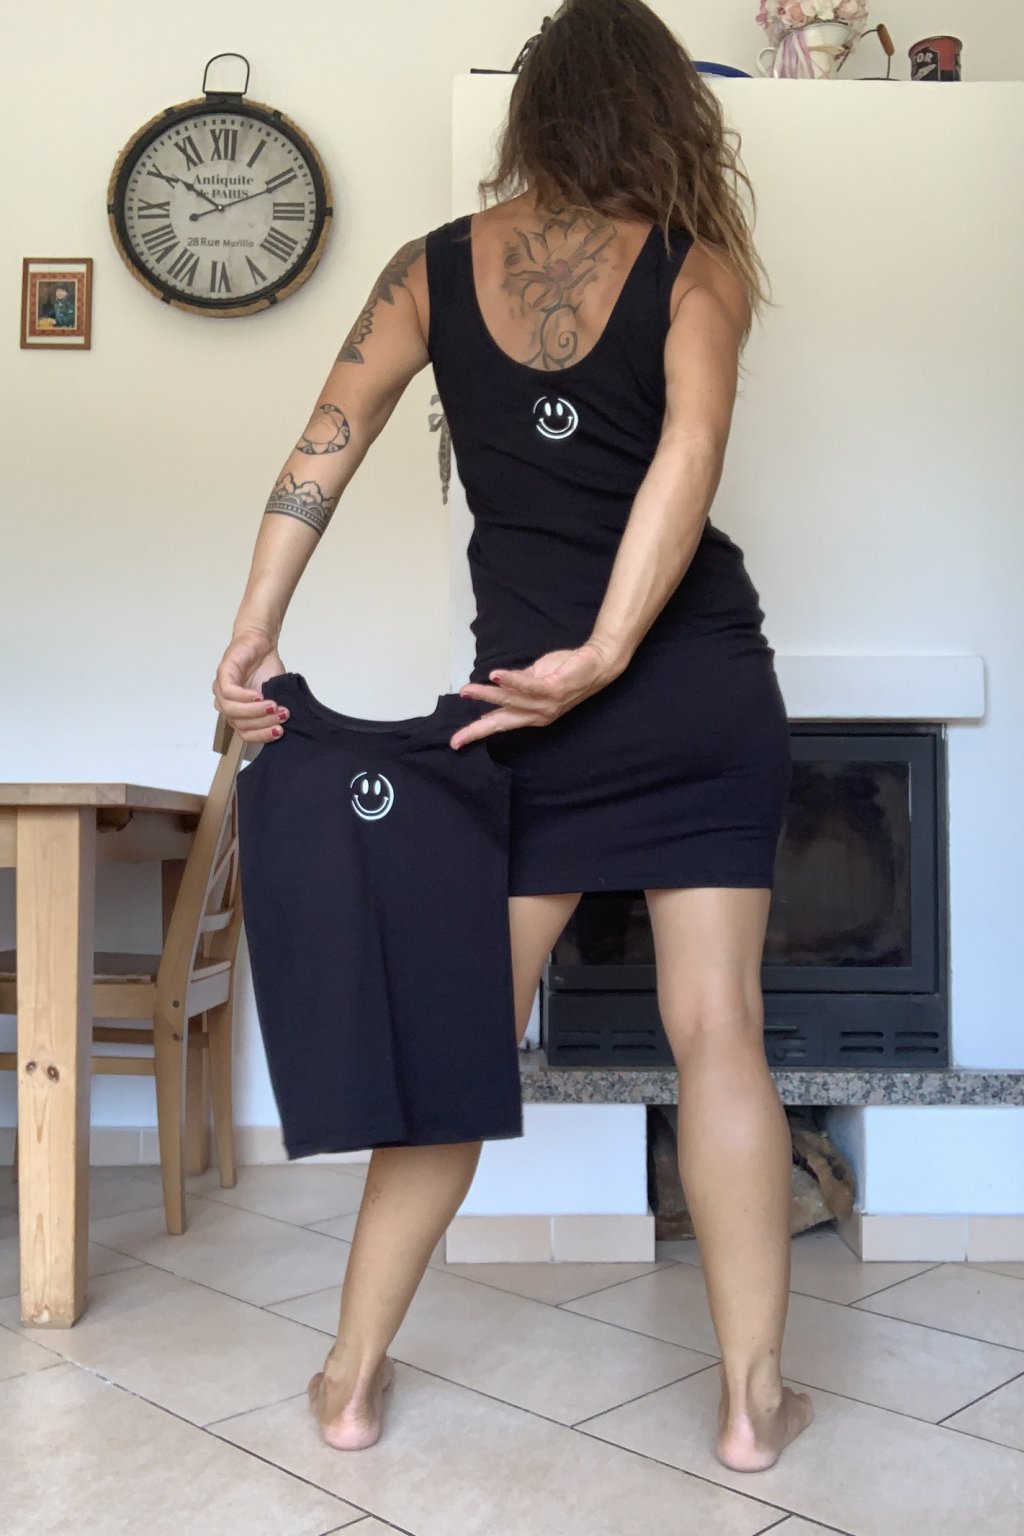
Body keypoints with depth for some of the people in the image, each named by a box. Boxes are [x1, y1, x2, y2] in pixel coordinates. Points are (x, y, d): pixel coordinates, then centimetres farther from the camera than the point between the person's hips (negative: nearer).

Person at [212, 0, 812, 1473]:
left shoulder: (437, 264, 8)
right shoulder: (695, 265, 3)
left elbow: (326, 446, -1)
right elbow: (691, 448, -15)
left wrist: (253, 635, -2)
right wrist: (606, 660, -21)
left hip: (525, 701, 1)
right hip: (706, 685, -1)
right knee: (718, 1030, 5)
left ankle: (353, 1378, 20)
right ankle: (754, 1396, 16)